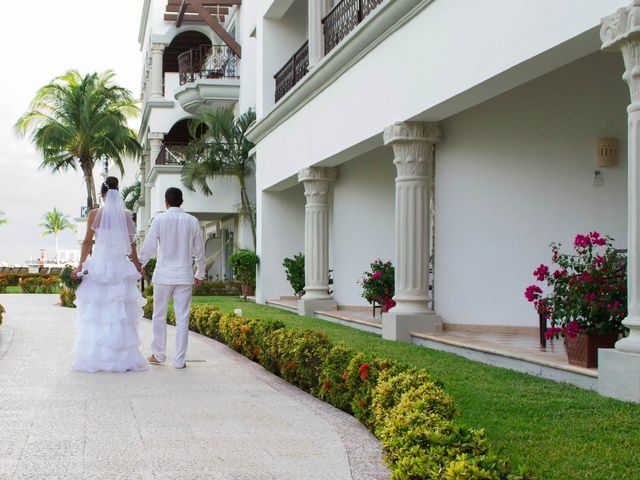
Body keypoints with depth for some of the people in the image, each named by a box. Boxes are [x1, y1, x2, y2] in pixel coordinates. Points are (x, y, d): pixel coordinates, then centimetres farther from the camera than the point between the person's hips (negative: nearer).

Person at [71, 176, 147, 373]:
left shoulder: (95, 214, -3)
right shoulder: (126, 215, 2)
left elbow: (87, 241, -4)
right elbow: (131, 244, 6)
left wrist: (80, 265, 0)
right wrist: (137, 266, 18)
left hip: (99, 264, -2)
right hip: (120, 266, 2)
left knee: (96, 313, 4)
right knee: (120, 312, 6)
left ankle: (96, 357, 4)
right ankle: (124, 356, 6)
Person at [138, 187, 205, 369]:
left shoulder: (159, 219, -5)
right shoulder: (192, 221, 2)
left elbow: (148, 247, -4)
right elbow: (199, 250, 7)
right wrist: (200, 273, 19)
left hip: (164, 274, -1)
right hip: (185, 275, 2)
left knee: (159, 316, 12)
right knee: (182, 318, 4)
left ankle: (159, 354, 19)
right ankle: (179, 360, 4)